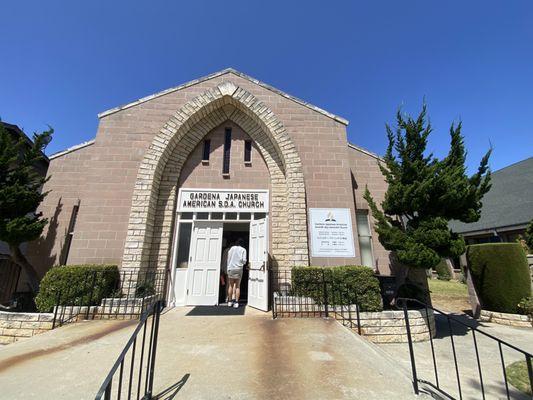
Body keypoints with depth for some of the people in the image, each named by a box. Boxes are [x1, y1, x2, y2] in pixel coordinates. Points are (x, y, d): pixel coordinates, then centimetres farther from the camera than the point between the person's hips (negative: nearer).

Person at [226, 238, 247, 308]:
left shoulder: (232, 248, 7)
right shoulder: (243, 250, 3)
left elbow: (228, 258, 2)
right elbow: (244, 260, -5)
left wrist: (228, 267, 7)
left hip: (230, 268, 1)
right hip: (239, 268, -1)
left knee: (231, 285, 11)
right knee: (237, 286, 4)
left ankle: (230, 301, 14)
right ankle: (236, 302, 0)